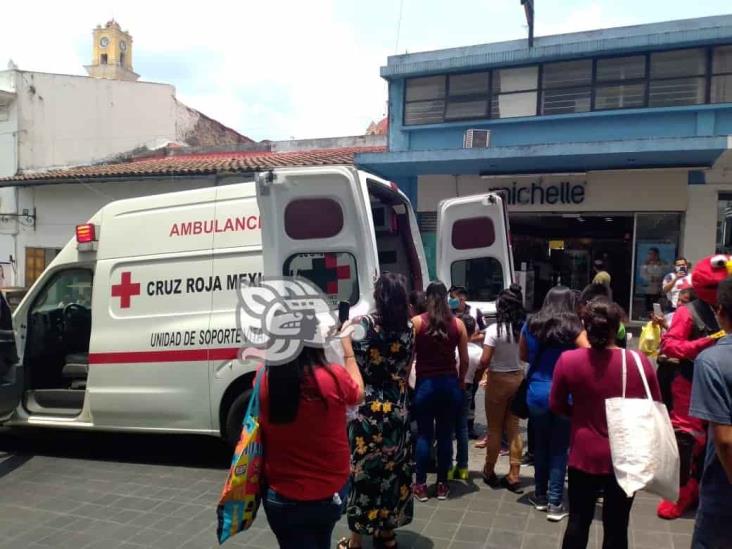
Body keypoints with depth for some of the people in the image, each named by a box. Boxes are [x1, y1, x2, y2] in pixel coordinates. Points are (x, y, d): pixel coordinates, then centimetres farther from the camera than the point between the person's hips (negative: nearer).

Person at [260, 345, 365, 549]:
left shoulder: (265, 379, -20)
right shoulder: (334, 377, -23)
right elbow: (358, 394, 0)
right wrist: (347, 350, 8)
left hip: (282, 497, 0)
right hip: (332, 490, 0)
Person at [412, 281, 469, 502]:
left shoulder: (417, 322, -6)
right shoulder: (458, 323, 0)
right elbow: (464, 360, 3)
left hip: (425, 383, -2)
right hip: (450, 383, 2)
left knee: (424, 434, 7)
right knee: (445, 435, 10)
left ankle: (421, 485, 13)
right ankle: (442, 484, 18)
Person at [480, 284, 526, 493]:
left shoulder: (495, 329, -18)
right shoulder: (524, 328, -5)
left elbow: (484, 361, -18)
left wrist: (481, 369, 2)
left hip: (498, 380, -4)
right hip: (518, 378, 4)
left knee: (494, 429, 10)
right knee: (513, 428, 12)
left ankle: (489, 472, 26)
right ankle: (513, 476, 16)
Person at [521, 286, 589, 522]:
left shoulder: (531, 325, 3)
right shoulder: (573, 328, -9)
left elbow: (523, 356, 15)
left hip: (537, 394, 3)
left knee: (541, 445, 18)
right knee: (559, 449, 7)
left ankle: (540, 495, 29)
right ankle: (555, 503, 11)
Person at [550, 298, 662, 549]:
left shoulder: (568, 360, -15)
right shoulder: (640, 362, -15)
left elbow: (556, 406, -1)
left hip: (584, 454, 0)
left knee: (578, 521, 17)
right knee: (616, 527, 14)